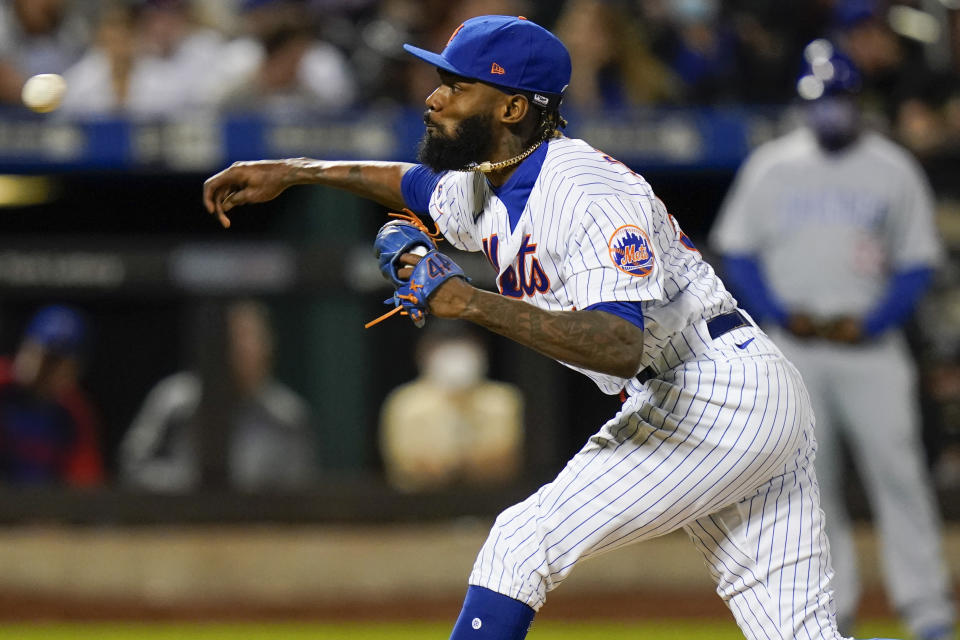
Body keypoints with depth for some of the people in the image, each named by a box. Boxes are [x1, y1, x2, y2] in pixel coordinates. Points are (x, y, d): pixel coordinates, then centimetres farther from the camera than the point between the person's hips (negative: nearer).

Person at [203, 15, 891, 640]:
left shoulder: (589, 194, -21)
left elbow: (619, 346, -34)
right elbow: (419, 184, 34)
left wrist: (472, 303, -36)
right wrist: (293, 172, 29)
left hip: (719, 394, -10)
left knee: (524, 544, -12)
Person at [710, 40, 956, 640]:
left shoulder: (894, 170, 3)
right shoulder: (771, 167, 6)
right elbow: (737, 250, 9)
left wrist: (872, 323, -9)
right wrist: (780, 314, -5)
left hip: (871, 345, -2)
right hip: (794, 345, 2)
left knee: (897, 470, -10)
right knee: (812, 479, 1)